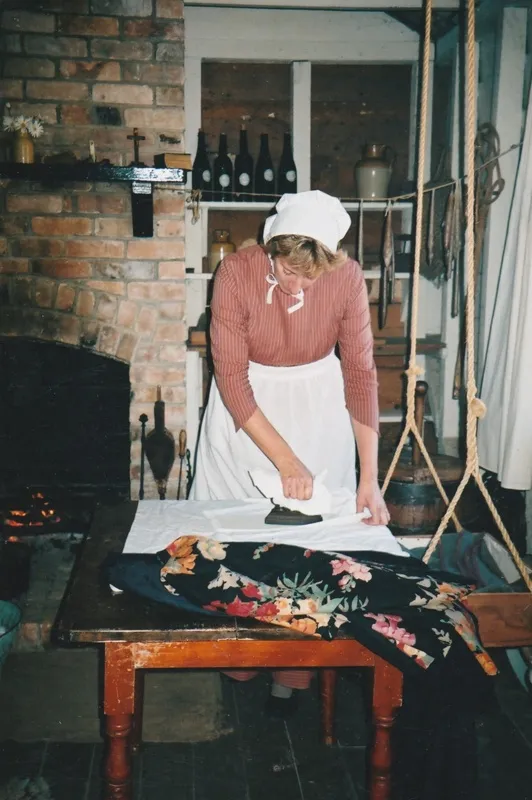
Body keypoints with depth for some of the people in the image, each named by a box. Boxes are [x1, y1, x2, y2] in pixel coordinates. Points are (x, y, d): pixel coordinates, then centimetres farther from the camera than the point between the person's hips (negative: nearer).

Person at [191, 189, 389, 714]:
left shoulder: (347, 278, -19)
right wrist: (285, 460, -26)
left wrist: (369, 478, -20)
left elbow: (360, 373, -15)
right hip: (247, 405, -1)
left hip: (317, 401, 1)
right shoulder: (236, 273, -24)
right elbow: (231, 379, -21)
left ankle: (292, 670, 20)